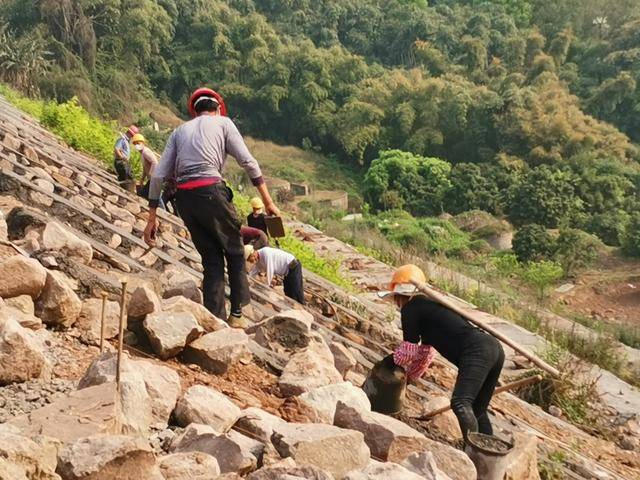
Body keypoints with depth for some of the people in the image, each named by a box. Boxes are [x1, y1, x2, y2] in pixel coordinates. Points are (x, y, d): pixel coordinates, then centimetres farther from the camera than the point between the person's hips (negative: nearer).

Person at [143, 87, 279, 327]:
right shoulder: (223, 123, 13)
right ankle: (237, 313, 14)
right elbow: (247, 161, 2)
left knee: (211, 260, 13)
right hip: (211, 191, -4)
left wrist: (152, 217, 14)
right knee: (235, 252, 13)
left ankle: (215, 319, 11)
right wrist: (268, 201, 3)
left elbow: (158, 175, 13)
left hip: (184, 198, 4)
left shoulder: (180, 130, 22)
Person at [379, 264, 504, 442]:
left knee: (460, 405, -24)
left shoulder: (410, 308, 2)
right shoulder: (428, 306, 29)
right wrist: (406, 377, 44)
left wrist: (393, 358, 27)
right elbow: (425, 353, 37)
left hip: (477, 351, -10)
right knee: (476, 411, 20)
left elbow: (409, 351, 7)